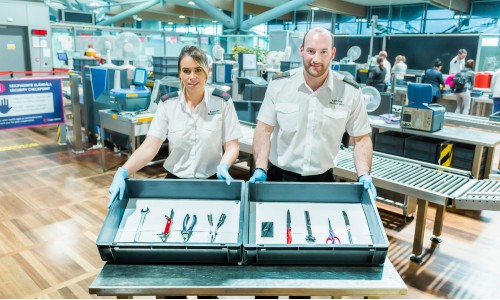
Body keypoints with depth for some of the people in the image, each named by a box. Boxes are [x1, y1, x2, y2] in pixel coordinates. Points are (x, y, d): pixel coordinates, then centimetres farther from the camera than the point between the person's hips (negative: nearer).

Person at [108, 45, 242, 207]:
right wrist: (122, 172, -25)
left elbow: (232, 146, -5)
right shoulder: (167, 103, -2)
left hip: (211, 181, -1)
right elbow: (149, 147, -9)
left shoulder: (222, 101, -5)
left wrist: (223, 167, -26)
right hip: (175, 180, 1)